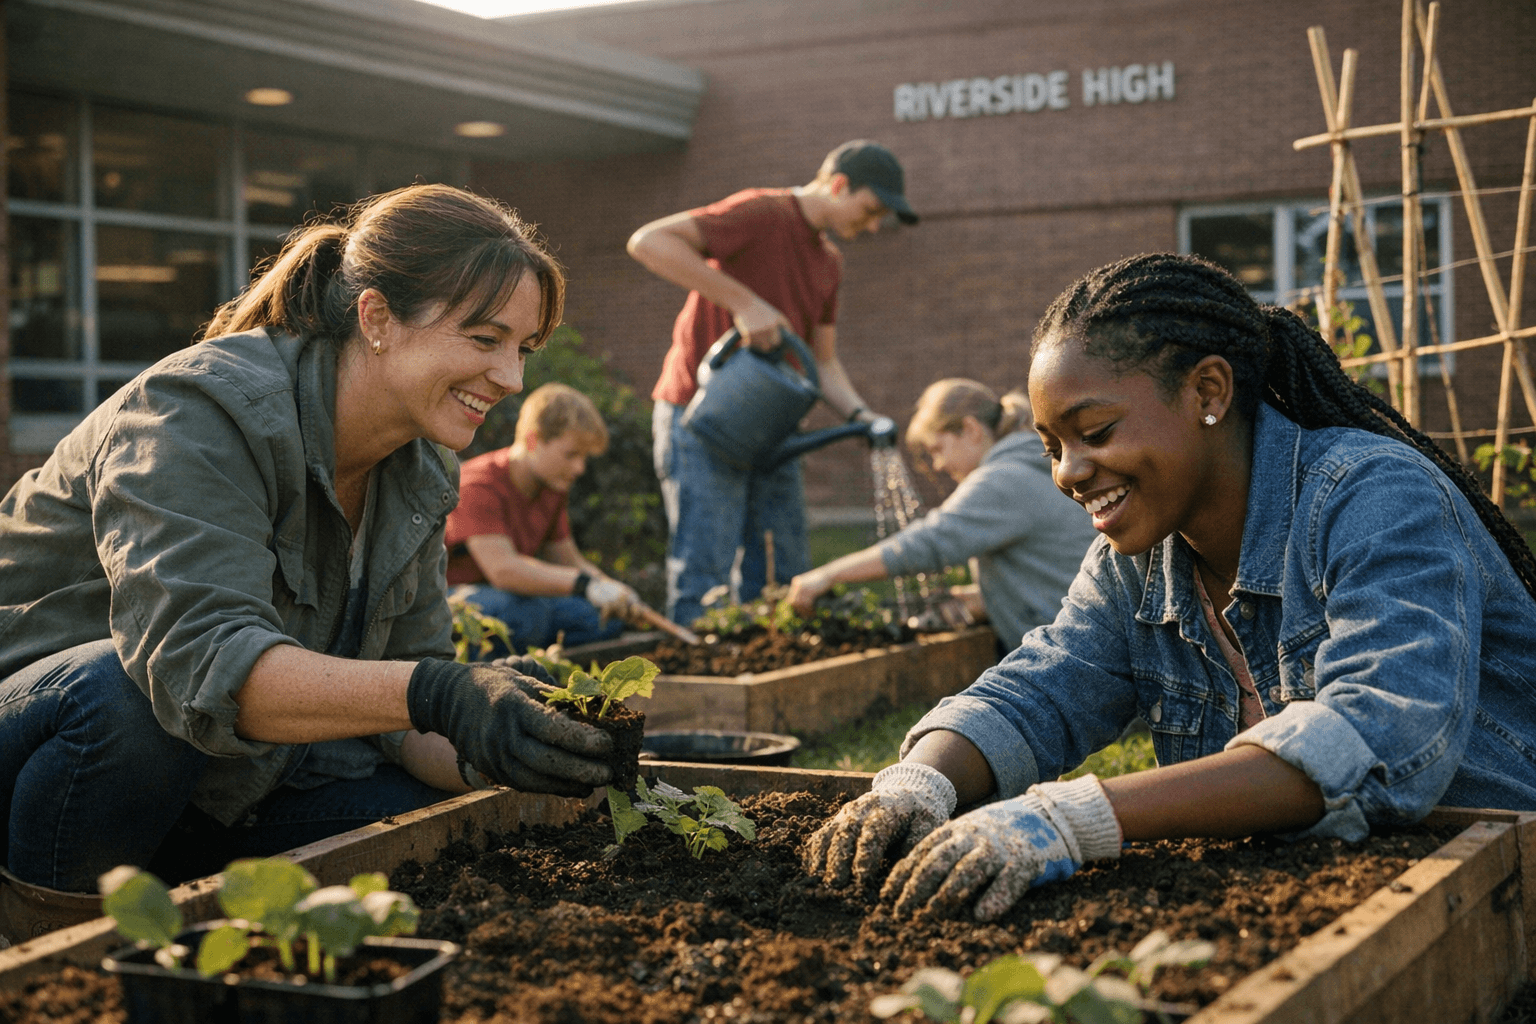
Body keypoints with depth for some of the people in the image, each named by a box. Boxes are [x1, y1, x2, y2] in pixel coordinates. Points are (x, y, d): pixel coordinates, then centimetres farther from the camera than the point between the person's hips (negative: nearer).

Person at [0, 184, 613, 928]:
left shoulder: (417, 481, 2)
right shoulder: (208, 412, -23)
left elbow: (399, 715, 0)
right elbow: (199, 659, -39)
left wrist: (498, 757, -22)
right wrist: (432, 693, -51)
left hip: (221, 779, 7)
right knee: (130, 695, -38)